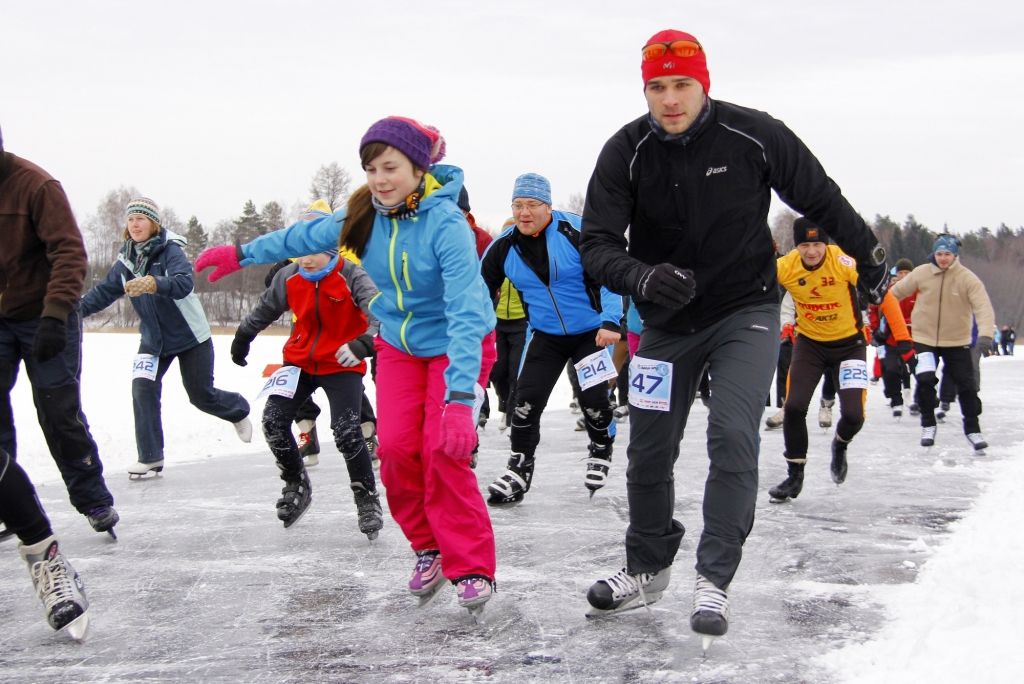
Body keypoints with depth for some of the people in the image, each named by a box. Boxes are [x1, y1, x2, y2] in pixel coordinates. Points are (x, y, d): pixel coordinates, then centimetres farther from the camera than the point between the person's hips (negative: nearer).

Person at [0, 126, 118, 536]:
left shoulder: (35, 186, -18)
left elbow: (69, 253, -22)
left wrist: (55, 316, -30)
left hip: (44, 318, -5)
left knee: (59, 413, 0)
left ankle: (94, 501, 16)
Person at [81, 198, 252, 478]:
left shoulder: (170, 250, -19)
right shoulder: (126, 260, 1)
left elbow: (184, 283, -36)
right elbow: (104, 292, 5)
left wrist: (153, 284, -54)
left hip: (190, 336, -5)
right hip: (153, 338, 5)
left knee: (202, 396, 6)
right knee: (143, 389, -13)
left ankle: (239, 410, 39)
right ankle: (150, 458, -6)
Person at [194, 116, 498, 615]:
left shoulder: (446, 224, -31)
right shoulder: (365, 216, -12)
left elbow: (466, 310, -38)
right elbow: (306, 237, 6)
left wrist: (460, 396, -45)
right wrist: (240, 254, 11)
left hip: (455, 345, -5)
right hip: (399, 344, 5)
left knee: (443, 451, -16)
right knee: (395, 447, -7)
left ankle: (471, 567, -3)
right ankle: (428, 547, 14)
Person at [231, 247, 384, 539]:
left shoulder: (352, 277, -21)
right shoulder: (289, 278, -6)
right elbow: (266, 308, 13)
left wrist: (364, 342, -54)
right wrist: (243, 336, 26)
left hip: (342, 365, -5)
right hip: (300, 361, 5)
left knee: (347, 433, -17)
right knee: (273, 421, -4)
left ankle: (367, 499, 1)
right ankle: (296, 484, 20)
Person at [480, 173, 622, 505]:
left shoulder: (576, 231, -20)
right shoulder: (503, 246, -7)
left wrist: (610, 321, -26)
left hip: (591, 331, -3)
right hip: (544, 335, 3)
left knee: (594, 399, -6)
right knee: (526, 400, -7)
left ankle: (601, 452, 25)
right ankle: (520, 468, 8)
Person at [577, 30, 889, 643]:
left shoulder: (754, 135, -15)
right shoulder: (626, 153, -12)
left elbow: (821, 199, -1)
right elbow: (597, 243, -15)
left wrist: (870, 259, 11)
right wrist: (640, 277, -35)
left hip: (746, 312, -2)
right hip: (668, 321, 3)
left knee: (733, 437, -16)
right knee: (649, 450, 7)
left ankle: (715, 583, -5)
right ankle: (649, 569, 27)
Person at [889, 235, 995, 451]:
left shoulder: (968, 279, -14)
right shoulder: (921, 273, -8)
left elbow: (983, 306, -24)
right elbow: (896, 292, 5)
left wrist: (985, 332, -39)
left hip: (957, 342, 0)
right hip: (925, 338, 0)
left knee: (966, 385, 4)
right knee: (925, 380, -13)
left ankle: (973, 428, 23)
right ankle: (928, 425, 9)